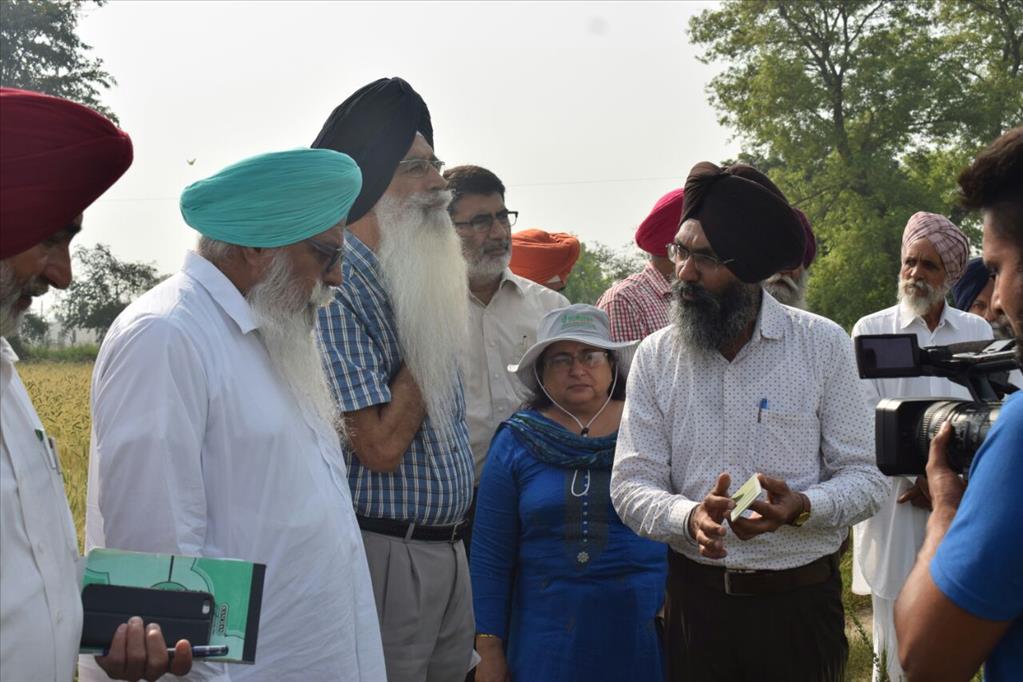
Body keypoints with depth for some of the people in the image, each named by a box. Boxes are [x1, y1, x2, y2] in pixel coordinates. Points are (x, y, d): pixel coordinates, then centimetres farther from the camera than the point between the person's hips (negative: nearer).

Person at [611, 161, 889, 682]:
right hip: (695, 595, 1)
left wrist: (799, 508, -25)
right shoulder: (655, 356, -1)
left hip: (801, 599, -1)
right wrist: (690, 517, -24)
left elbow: (864, 480, -5)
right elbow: (631, 485, -4)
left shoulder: (824, 344, -6)